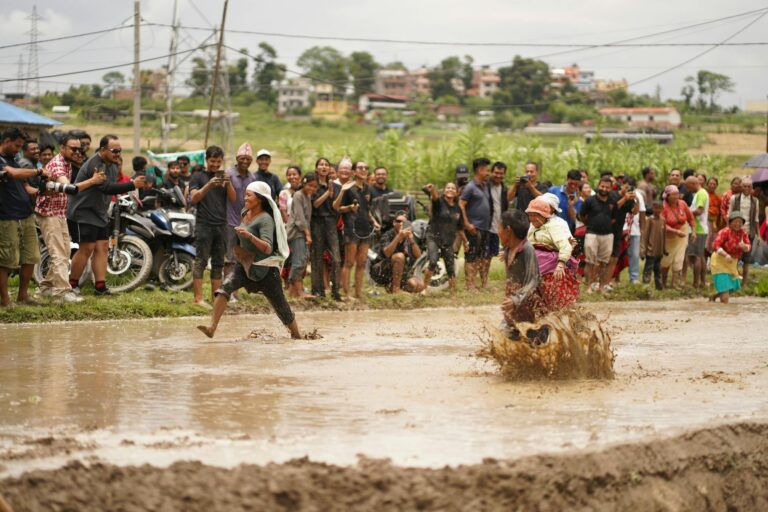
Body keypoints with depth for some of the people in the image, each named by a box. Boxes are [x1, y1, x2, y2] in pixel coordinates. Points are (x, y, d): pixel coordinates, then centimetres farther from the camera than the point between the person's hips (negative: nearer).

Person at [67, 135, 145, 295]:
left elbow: (114, 186, 19)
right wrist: (132, 185, -39)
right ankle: (72, 285, 1)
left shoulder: (113, 165, 10)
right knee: (87, 248, -10)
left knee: (102, 248, 4)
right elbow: (106, 187, -35)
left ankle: (101, 286, 4)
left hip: (100, 214, 10)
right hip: (84, 213, -10)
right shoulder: (95, 165, -23)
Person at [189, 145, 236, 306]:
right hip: (204, 225, -5)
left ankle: (216, 298, 6)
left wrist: (228, 184, -11)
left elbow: (233, 199, 7)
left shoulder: (224, 176, 16)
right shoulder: (198, 177, 4)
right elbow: (194, 198, -9)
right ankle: (198, 298, -13)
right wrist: (209, 185, -22)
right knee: (201, 261, -9)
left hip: (221, 225, 5)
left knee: (218, 263, 4)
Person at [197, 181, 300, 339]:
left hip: (265, 268, -6)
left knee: (280, 306, 5)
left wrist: (250, 236, -44)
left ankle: (296, 335, 28)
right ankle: (212, 327, -31)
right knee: (225, 287, -21)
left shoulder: (265, 219, -19)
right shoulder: (245, 213, 4)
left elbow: (268, 249, -32)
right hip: (245, 265, 6)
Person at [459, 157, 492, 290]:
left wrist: (489, 223, 15)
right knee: (471, 257, -6)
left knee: (481, 257, 13)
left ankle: (483, 283, 18)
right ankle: (470, 284, -6)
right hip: (474, 228, -8)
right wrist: (467, 224, -18)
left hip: (485, 227, 8)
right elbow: (461, 205, -14)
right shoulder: (470, 187, -10)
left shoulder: (485, 186, 15)